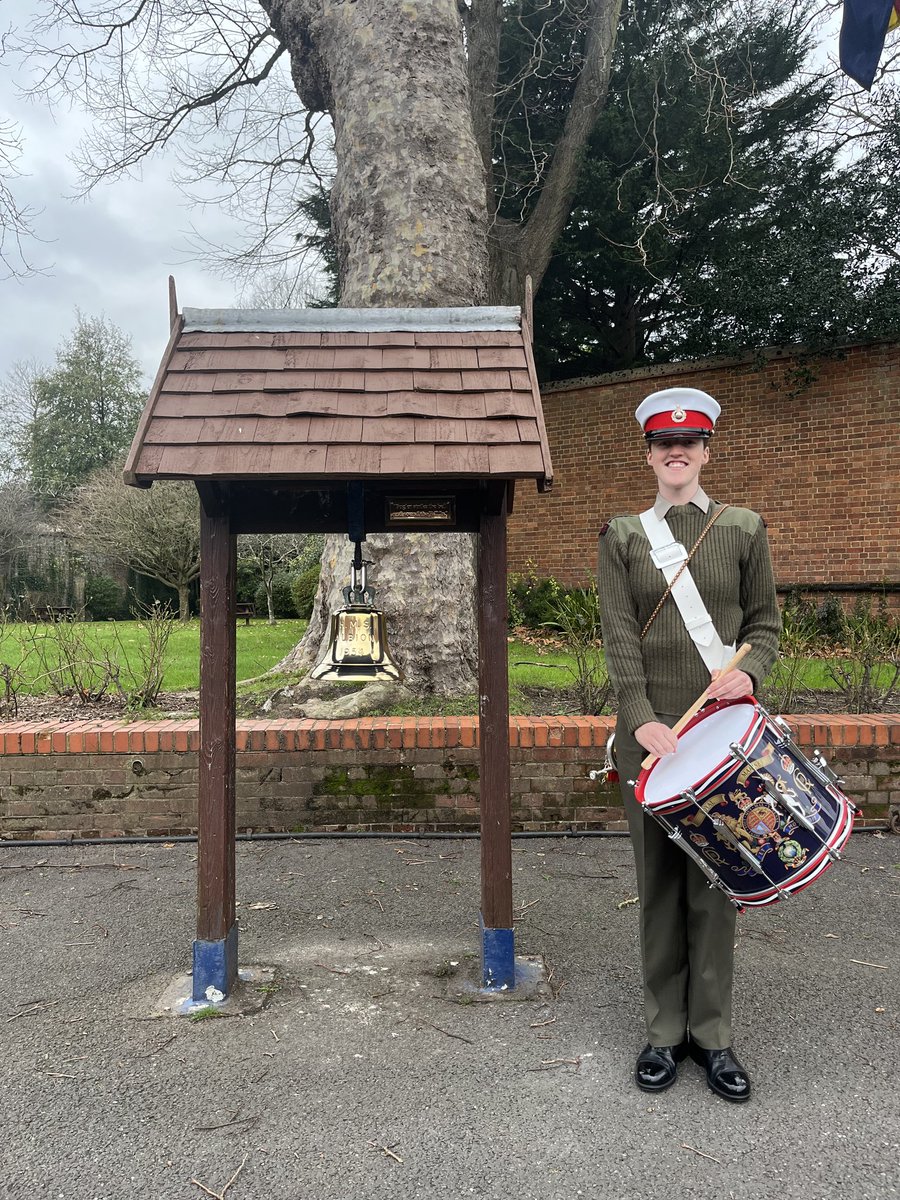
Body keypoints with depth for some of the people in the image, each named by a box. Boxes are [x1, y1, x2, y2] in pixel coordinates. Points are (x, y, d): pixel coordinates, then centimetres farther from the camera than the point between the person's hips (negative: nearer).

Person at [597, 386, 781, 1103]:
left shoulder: (744, 528, 7)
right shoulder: (623, 536, 5)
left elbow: (764, 622, 9)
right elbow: (619, 635, -3)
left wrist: (748, 673, -13)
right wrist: (643, 720, -14)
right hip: (649, 728, 0)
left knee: (715, 882, 5)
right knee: (659, 882, 8)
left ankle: (713, 1035, 20)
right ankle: (665, 1032, 22)